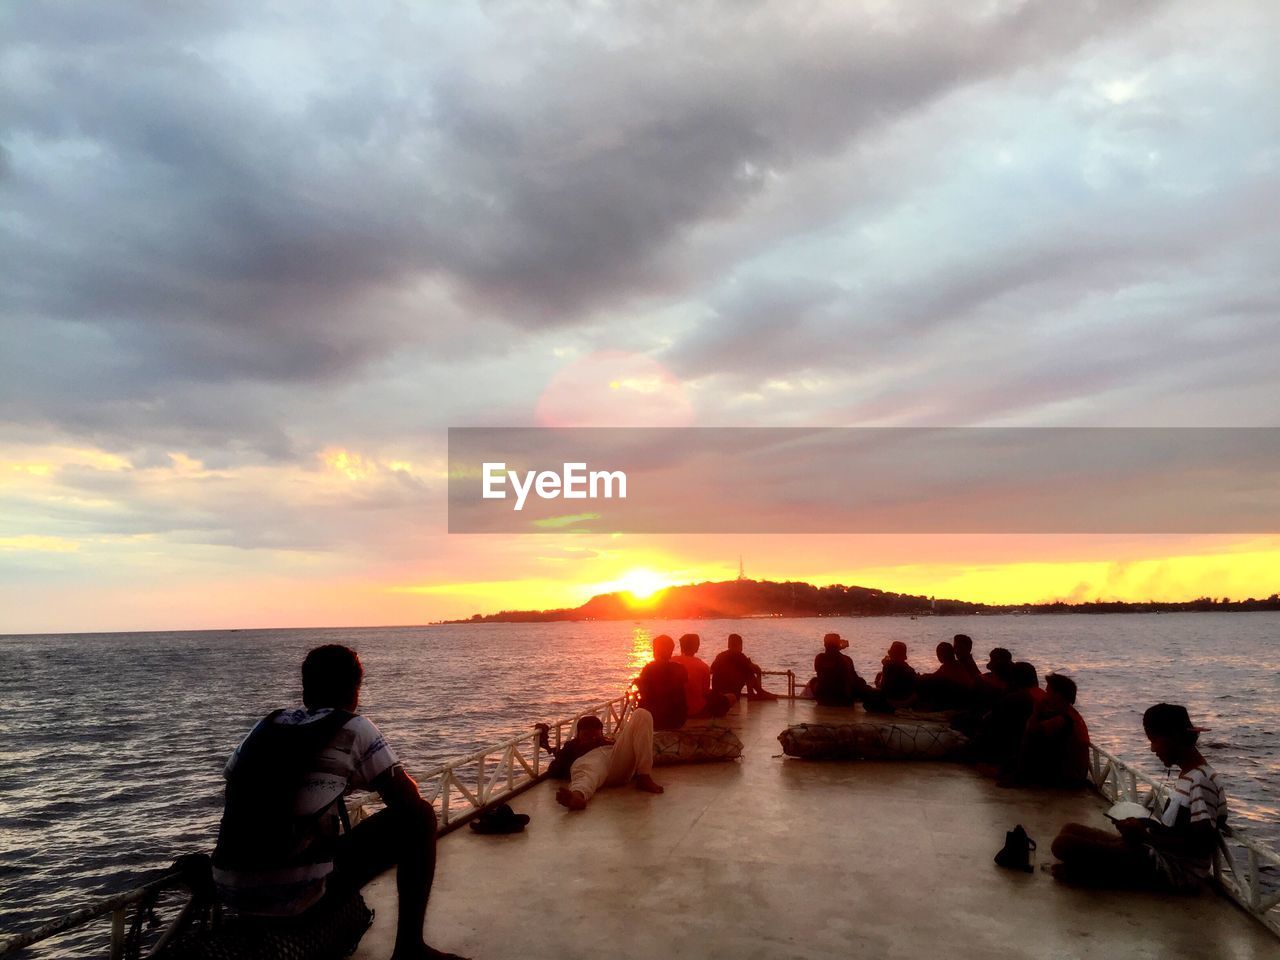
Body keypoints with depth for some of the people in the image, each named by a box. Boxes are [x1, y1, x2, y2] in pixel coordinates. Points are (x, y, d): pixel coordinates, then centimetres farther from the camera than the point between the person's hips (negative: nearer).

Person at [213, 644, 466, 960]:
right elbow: (409, 799, 1)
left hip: (230, 891, 6)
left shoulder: (266, 725, 12)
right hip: (299, 894, -6)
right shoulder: (353, 728, -2)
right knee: (419, 817, 7)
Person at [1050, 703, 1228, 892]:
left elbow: (1202, 845, -23)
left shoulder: (1201, 781, -17)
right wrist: (1144, 826, 7)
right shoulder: (1189, 773, 13)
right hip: (1164, 855, 10)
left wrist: (1145, 836, -19)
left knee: (1064, 844, -24)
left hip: (1175, 871, -10)